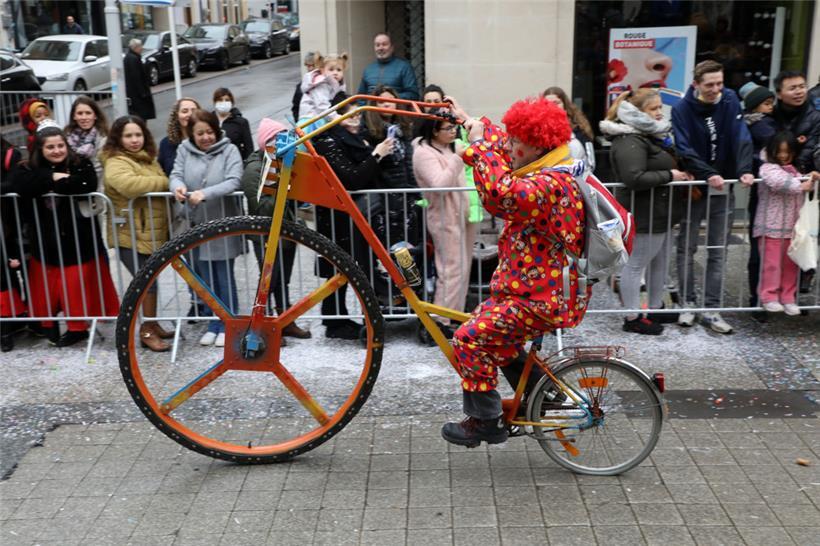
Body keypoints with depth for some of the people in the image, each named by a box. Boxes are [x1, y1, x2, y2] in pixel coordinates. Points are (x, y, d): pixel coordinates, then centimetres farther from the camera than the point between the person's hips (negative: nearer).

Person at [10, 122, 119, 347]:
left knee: (77, 285, 1)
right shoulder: (30, 169, 4)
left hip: (79, 240, -3)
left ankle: (77, 326, 20)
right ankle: (48, 324, 33)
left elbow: (87, 185, -25)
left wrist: (56, 184, -17)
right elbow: (19, 185, -18)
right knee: (47, 286, 11)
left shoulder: (81, 165, -3)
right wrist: (52, 178, -22)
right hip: (46, 242, 3)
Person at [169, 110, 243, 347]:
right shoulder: (184, 150, 3)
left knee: (224, 276, 4)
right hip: (195, 224, 3)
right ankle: (213, 322, 24)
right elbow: (176, 174, -5)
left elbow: (233, 181, -18)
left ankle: (227, 325, 16)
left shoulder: (229, 150, -6)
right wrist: (178, 186, -31)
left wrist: (205, 193, -33)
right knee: (205, 277, 10)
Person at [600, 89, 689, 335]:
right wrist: (669, 176, -21)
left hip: (661, 212, 11)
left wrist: (680, 174, 10)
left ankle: (656, 309, 34)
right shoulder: (630, 142, -19)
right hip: (644, 215, -11)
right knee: (636, 264, -1)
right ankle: (633, 317, 8)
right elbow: (634, 178, -31)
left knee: (660, 262, 19)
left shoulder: (654, 135, 16)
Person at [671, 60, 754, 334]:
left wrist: (744, 170, -27)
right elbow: (685, 150, -18)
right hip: (692, 188, -2)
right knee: (687, 249, 6)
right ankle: (687, 304, 19)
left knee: (719, 251, 4)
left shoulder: (730, 101, -2)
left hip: (723, 188, 2)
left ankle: (711, 310, 10)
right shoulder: (682, 110, -9)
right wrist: (709, 174, -31)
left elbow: (741, 137, -11)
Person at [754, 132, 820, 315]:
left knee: (791, 265, 9)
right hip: (771, 226, -6)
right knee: (772, 263, -3)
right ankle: (769, 298, 6)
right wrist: (800, 185, -21)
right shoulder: (768, 168, -7)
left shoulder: (795, 170, 16)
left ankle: (788, 299, 17)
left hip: (792, 226, 6)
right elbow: (777, 181, -27)